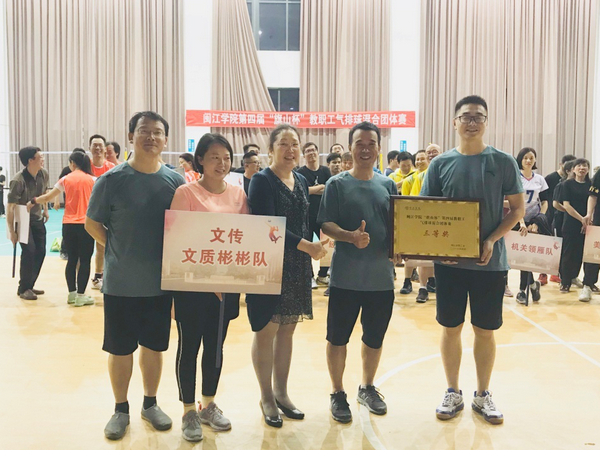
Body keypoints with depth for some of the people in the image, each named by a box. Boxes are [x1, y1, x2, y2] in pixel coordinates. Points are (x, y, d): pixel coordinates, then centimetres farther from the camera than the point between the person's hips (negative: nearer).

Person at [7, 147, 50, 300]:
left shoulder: (44, 174, -6)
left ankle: (29, 286, 19)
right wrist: (11, 231, -22)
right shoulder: (18, 181, -25)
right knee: (29, 251, -13)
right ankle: (23, 289, 2)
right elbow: (10, 208, -22)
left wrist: (45, 210, 15)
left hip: (38, 219, 6)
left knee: (40, 252, 4)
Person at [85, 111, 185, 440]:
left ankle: (150, 404, 34)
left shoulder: (176, 182, -1)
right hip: (121, 283, -2)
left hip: (161, 282, 2)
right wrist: (119, 250, -4)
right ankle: (120, 409, 29)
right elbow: (92, 223, 0)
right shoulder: (112, 179, -8)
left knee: (154, 345, 15)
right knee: (120, 348, 10)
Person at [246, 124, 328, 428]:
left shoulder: (302, 181, 11)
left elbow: (305, 222, 14)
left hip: (297, 268, 6)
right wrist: (306, 245, -21)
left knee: (287, 331, 13)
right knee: (266, 331, 2)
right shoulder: (262, 181, -9)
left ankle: (281, 393, 27)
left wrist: (314, 247, 0)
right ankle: (267, 398, 18)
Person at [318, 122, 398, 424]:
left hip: (381, 276, 3)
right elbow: (326, 225, -10)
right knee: (338, 337, 6)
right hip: (346, 276, -3)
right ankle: (337, 393, 25)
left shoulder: (388, 185, 8)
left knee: (375, 337, 15)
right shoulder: (337, 184, -3)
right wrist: (351, 236, -28)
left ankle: (367, 388, 36)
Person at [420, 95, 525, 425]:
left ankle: (483, 395, 27)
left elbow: (518, 209, 1)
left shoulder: (503, 162, -1)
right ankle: (453, 392, 26)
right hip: (449, 261, 1)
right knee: (451, 328, 9)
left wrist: (491, 240, -14)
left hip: (490, 262, 0)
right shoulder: (440, 164, 1)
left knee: (485, 331, 10)